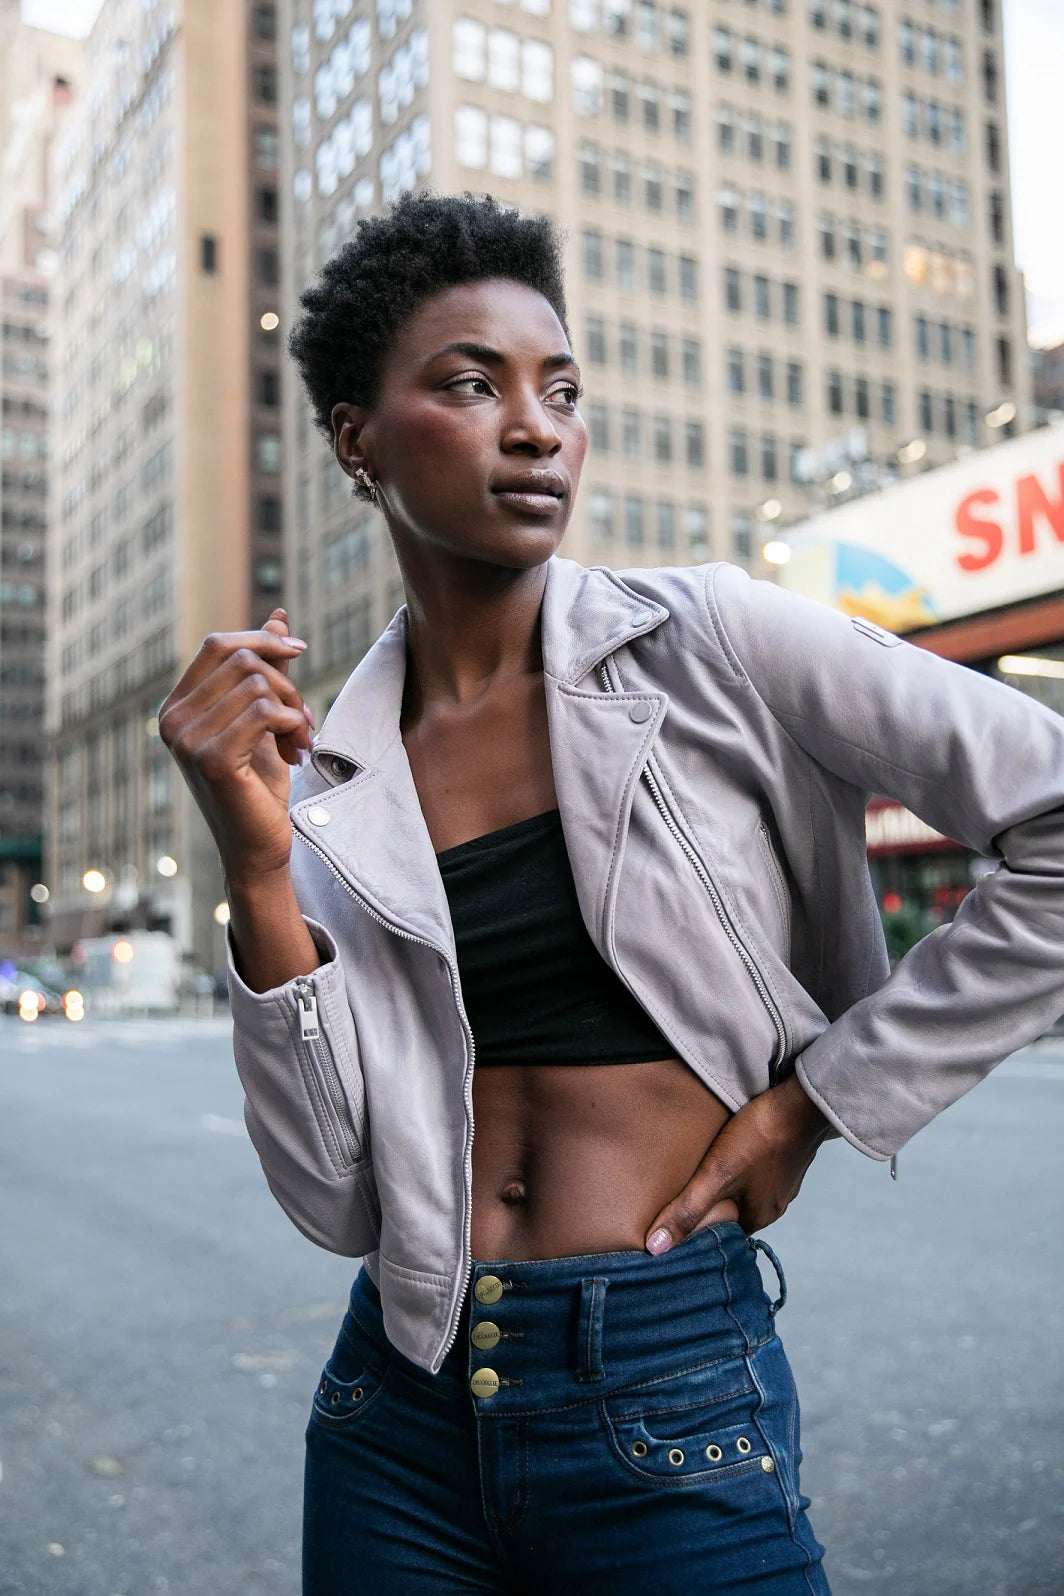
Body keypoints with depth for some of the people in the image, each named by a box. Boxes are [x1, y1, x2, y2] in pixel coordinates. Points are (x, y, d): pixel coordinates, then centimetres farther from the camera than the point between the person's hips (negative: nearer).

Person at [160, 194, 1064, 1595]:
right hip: (399, 1408, 3)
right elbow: (336, 1199, -5)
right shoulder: (328, 782, 0)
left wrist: (817, 1099, -8)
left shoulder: (708, 644, -8)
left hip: (671, 1414, -3)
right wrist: (257, 868, -15)